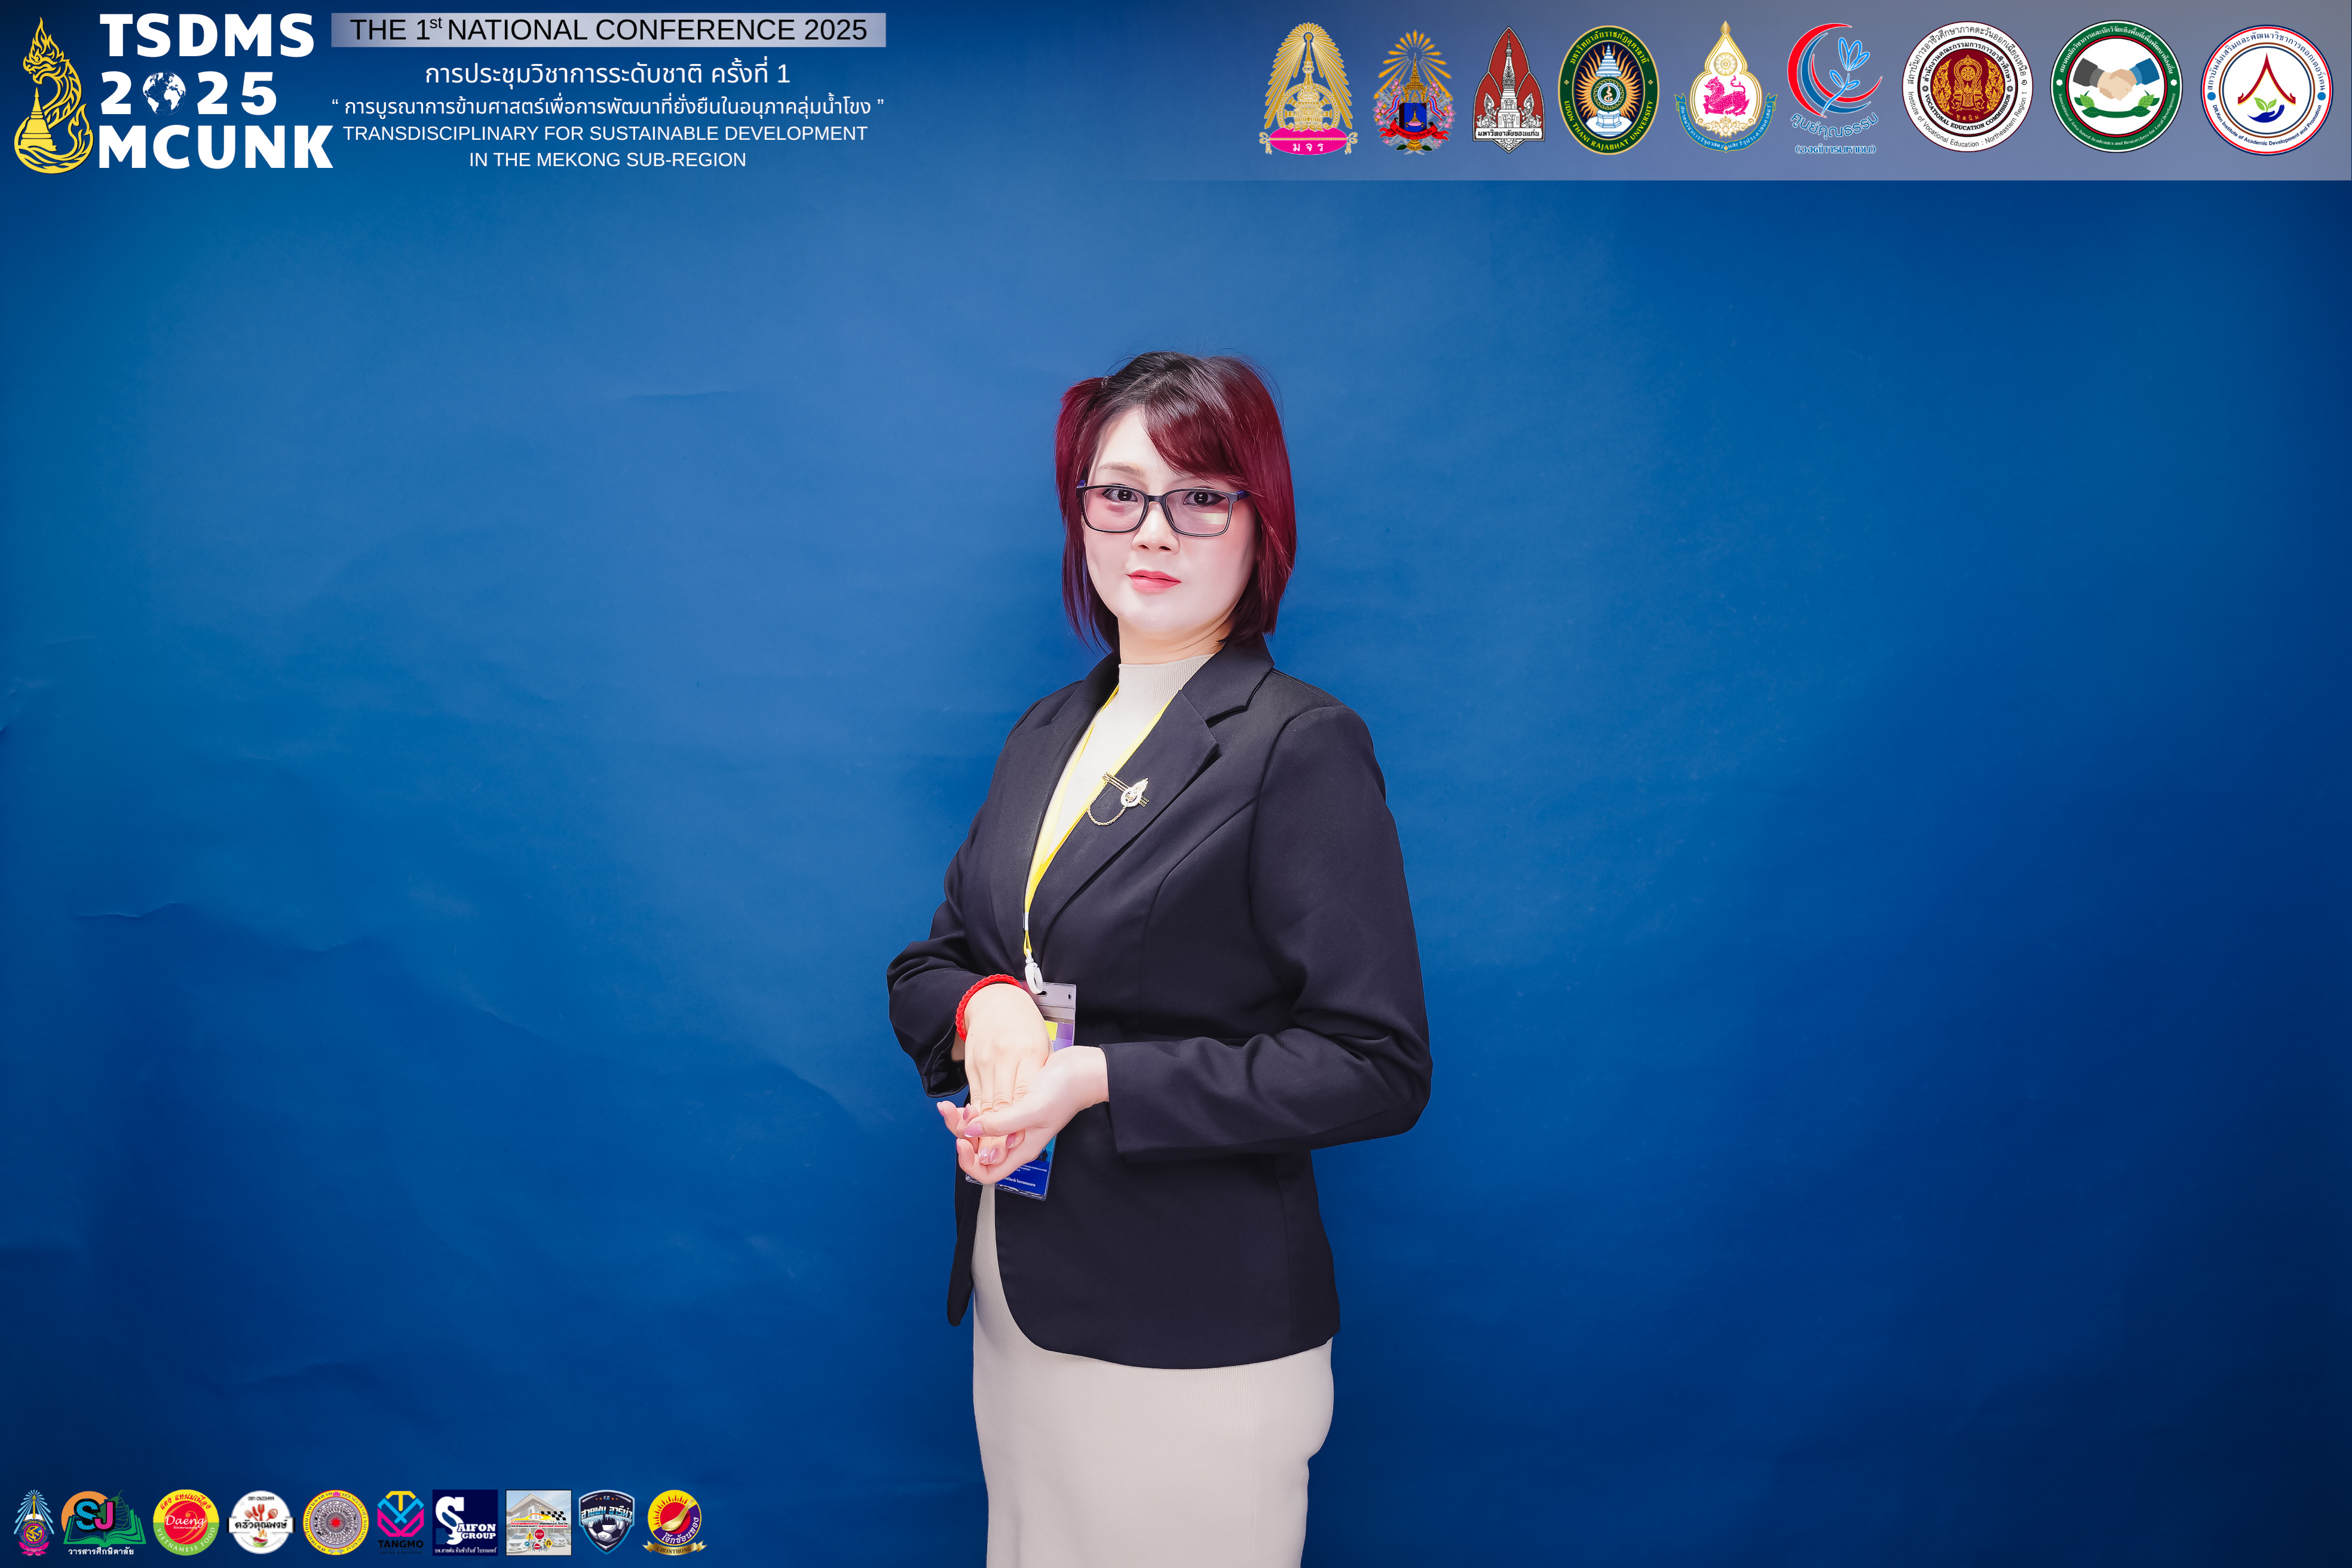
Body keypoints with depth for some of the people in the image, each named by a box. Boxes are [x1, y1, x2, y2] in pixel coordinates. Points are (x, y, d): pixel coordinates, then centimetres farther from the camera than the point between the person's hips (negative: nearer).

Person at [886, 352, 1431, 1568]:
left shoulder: (1303, 747, -12)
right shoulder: (1047, 735, 10)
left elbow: (1377, 1067, -16)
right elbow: (926, 966, 14)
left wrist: (1102, 1081, -21)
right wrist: (982, 1005, -10)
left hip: (1196, 1333, -6)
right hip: (1016, 1297, 6)